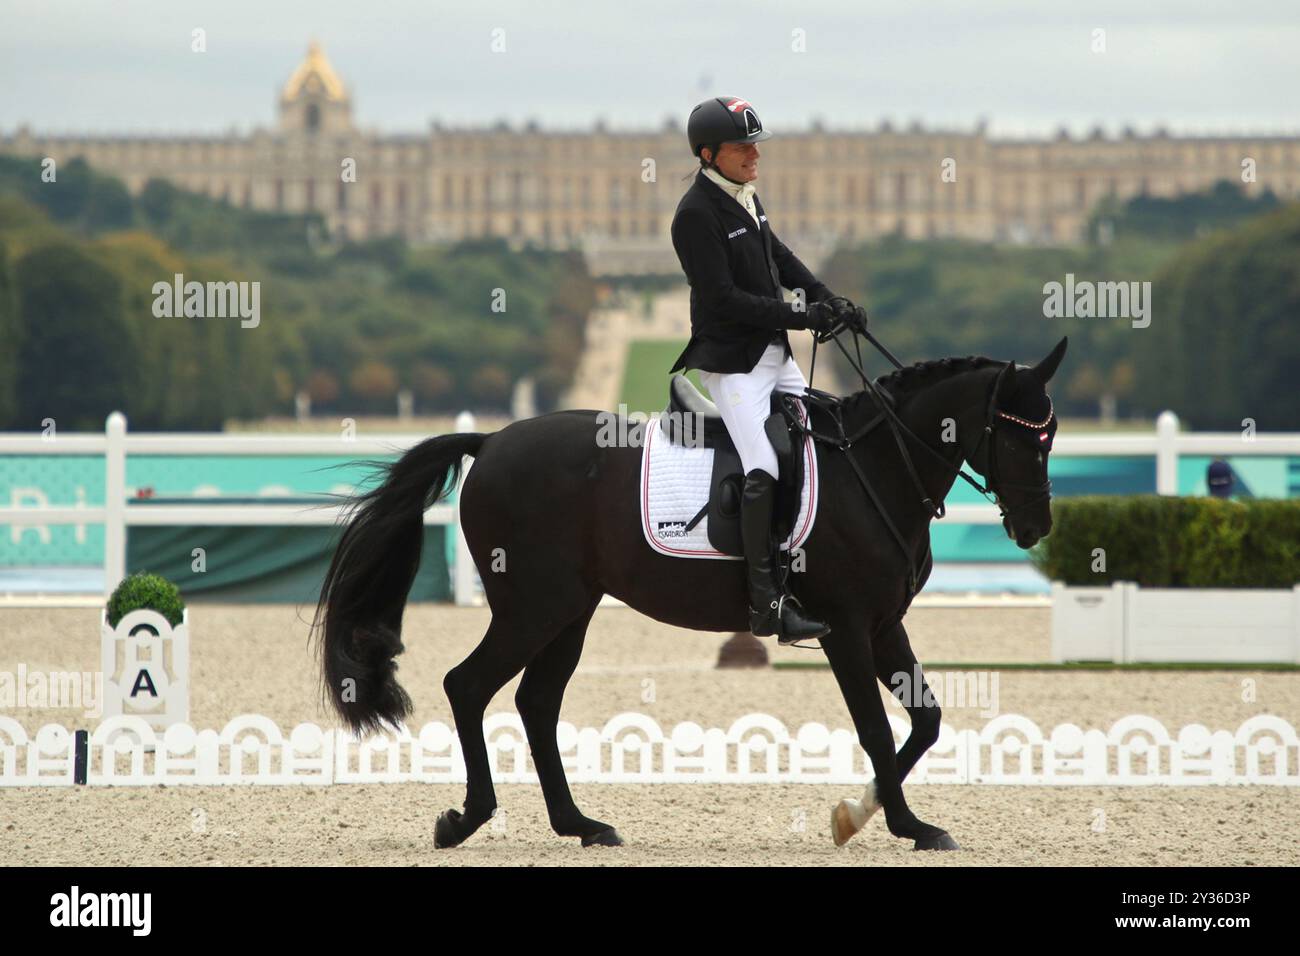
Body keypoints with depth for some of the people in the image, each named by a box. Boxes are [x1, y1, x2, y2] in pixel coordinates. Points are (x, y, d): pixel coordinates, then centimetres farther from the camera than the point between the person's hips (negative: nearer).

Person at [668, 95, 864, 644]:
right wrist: (802, 316, -22)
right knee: (764, 471, -19)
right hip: (731, 361, -10)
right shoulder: (697, 213, -18)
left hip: (774, 353, 10)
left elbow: (779, 258, 21)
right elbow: (724, 299, -22)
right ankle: (766, 604, -21)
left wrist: (827, 300, 5)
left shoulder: (745, 198, 11)